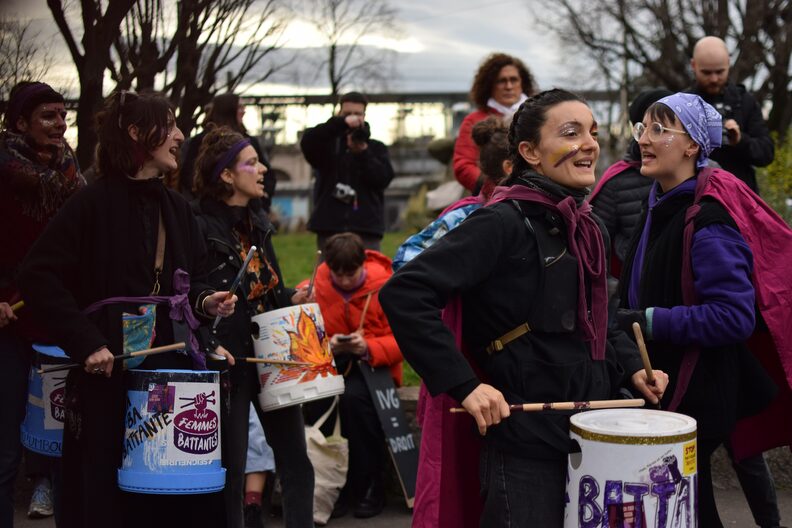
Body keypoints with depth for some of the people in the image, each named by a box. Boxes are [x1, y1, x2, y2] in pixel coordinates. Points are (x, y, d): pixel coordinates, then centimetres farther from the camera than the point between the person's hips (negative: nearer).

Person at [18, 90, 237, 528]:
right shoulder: (94, 203, -8)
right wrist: (85, 342, -17)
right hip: (110, 368, -6)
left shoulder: (176, 208, 12)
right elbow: (39, 276, -12)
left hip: (173, 364, 6)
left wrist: (205, 301, 1)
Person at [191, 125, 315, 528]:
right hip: (229, 360, -7)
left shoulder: (257, 222, 11)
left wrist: (292, 298, 3)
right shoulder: (200, 226, -13)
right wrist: (210, 345, -26)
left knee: (297, 465, 9)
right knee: (230, 473, 4)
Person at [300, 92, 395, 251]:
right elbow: (307, 142, -11)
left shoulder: (376, 148, 15)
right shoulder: (327, 144, 12)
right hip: (330, 227, 0)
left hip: (366, 229, 0)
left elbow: (384, 178, 0)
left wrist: (362, 152, -14)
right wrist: (341, 123, -22)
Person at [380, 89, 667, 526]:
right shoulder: (504, 222, -15)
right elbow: (404, 294, -23)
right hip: (527, 450, -8)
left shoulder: (587, 227, 11)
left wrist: (631, 367, 7)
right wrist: (464, 385, -25)